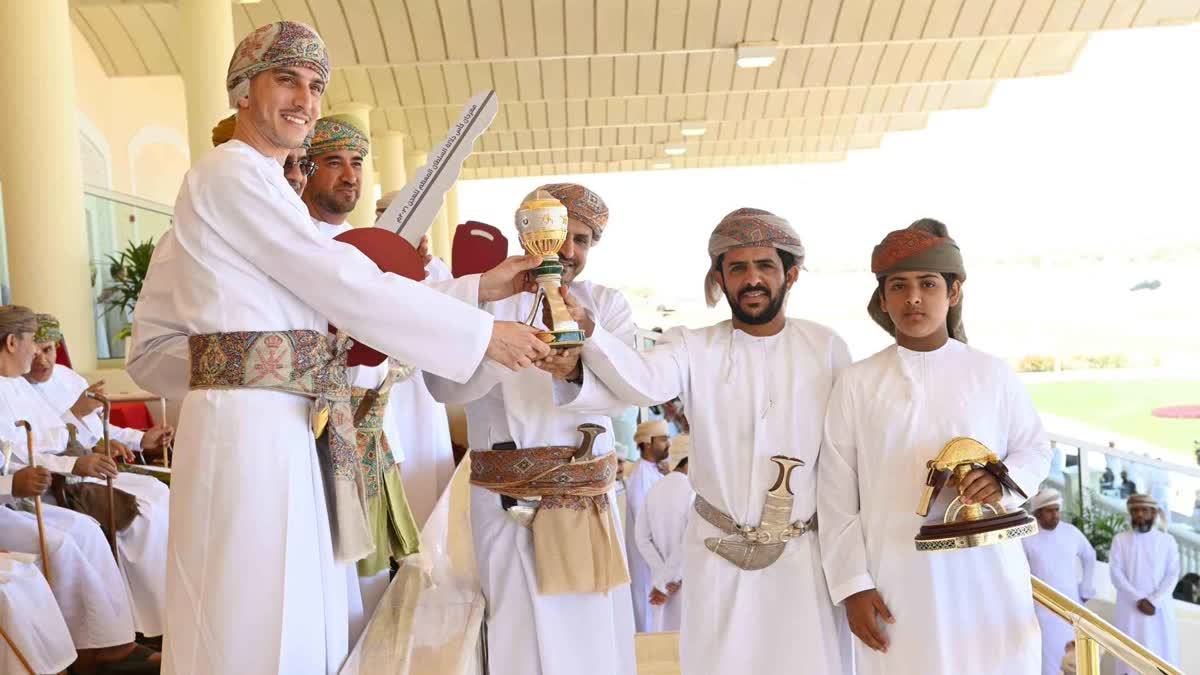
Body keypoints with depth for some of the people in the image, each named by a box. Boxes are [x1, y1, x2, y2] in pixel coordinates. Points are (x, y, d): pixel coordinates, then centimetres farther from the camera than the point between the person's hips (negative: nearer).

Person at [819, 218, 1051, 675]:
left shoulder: (993, 374, 1)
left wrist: (1005, 480, -10)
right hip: (897, 582, -1)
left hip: (985, 575, 1)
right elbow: (837, 495, -1)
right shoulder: (857, 382, -3)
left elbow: (1035, 448, 13)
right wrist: (852, 586, -3)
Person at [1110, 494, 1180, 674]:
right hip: (1131, 608, -1)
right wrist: (1139, 600, -14)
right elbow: (1116, 574, -4)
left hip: (1160, 608, 1)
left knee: (1163, 653, 3)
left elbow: (1172, 575, -3)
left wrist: (1153, 601, -14)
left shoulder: (1168, 540, 3)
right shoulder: (1120, 540, 1)